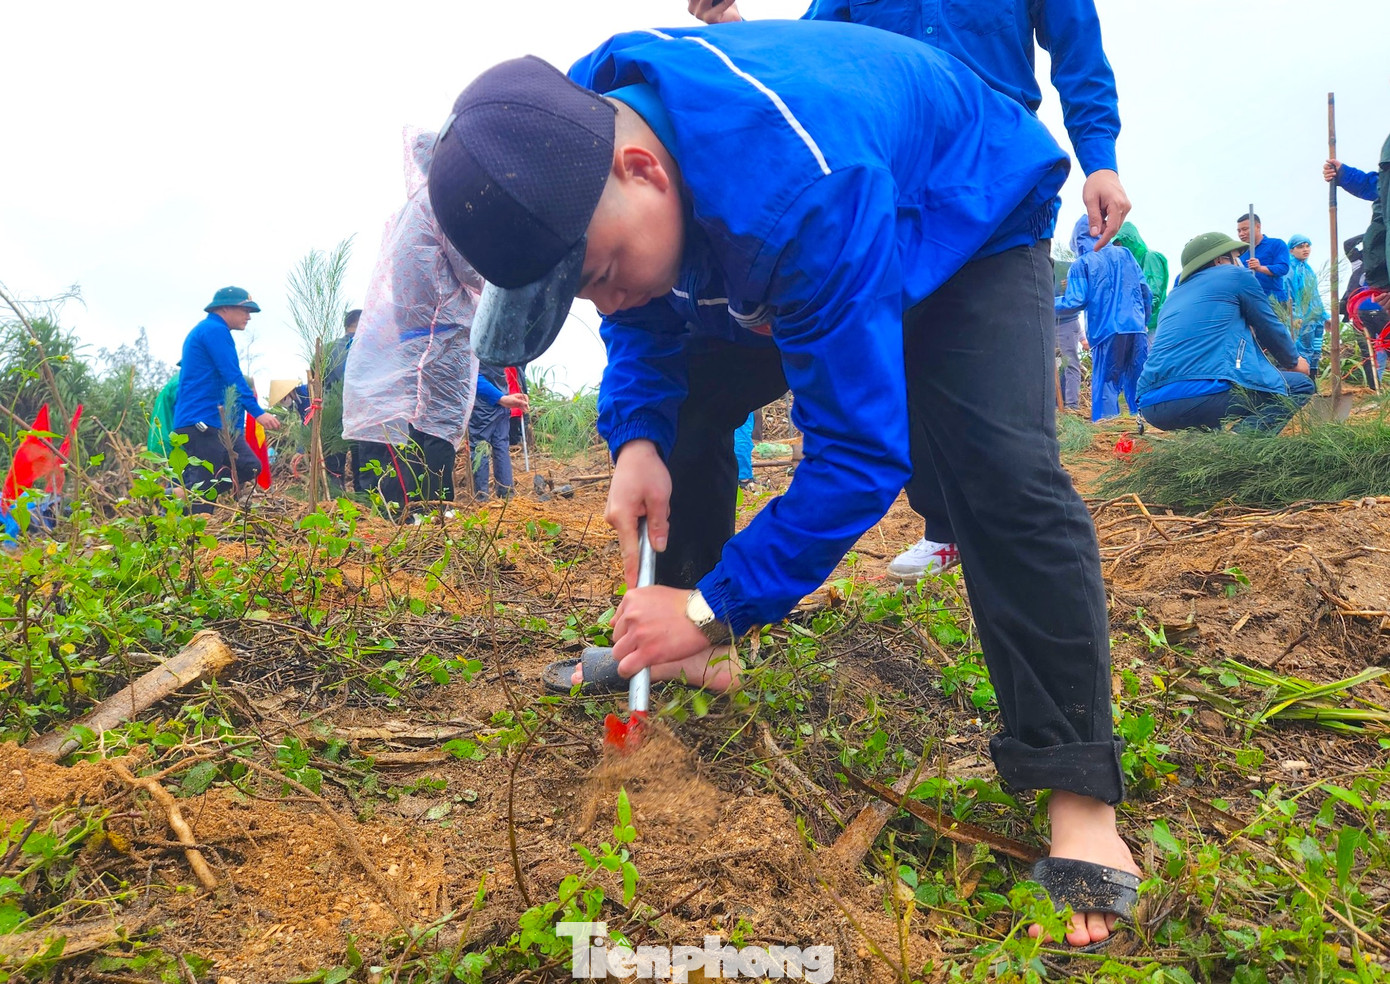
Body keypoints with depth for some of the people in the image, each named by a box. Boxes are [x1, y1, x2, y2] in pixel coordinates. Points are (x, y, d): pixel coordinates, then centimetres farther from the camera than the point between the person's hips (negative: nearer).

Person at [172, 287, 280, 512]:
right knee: (202, 487, -10)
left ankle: (183, 494, 3)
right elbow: (233, 376, -18)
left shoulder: (203, 330, 24)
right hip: (202, 423, -10)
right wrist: (258, 412, -21)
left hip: (218, 423, 10)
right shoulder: (215, 330, -9)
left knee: (249, 467, 4)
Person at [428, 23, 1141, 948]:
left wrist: (715, 608, -35)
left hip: (972, 221, -7)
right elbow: (647, 322, -4)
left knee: (999, 466, -29)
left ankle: (1081, 796, -21)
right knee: (678, 402, -1)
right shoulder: (577, 136, -22)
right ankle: (696, 657, 12)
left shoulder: (803, 192, -46)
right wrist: (636, 439, -22)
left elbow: (861, 448, -41)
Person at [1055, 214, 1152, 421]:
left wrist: (1049, 303, 8)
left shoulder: (1081, 264, 1)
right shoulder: (1124, 254, 15)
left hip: (1107, 332, -4)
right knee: (1139, 383, 9)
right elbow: (1145, 290, 15)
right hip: (1136, 330, 4)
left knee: (1105, 386, -2)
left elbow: (1076, 302, -6)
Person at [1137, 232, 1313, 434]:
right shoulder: (1236, 275, 11)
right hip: (1205, 394, -8)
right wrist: (1294, 362, 36)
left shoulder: (1176, 293, 28)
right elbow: (1270, 328, 18)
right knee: (1301, 385, 13)